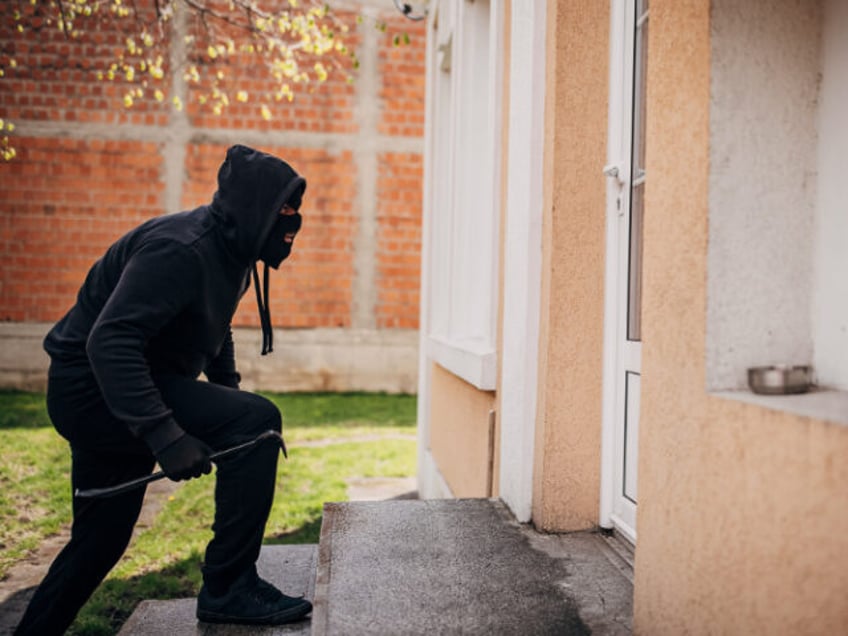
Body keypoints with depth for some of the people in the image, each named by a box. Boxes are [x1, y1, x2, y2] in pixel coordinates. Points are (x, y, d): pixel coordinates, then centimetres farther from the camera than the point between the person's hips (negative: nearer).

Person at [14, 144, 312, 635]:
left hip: (113, 402, 10)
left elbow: (215, 335, 23)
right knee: (257, 421, -22)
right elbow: (109, 341, -33)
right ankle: (228, 586, -12)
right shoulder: (180, 250, -24)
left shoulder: (226, 251, 7)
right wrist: (164, 435, -38)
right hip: (93, 390, -10)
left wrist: (230, 399, 15)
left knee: (100, 541, 18)